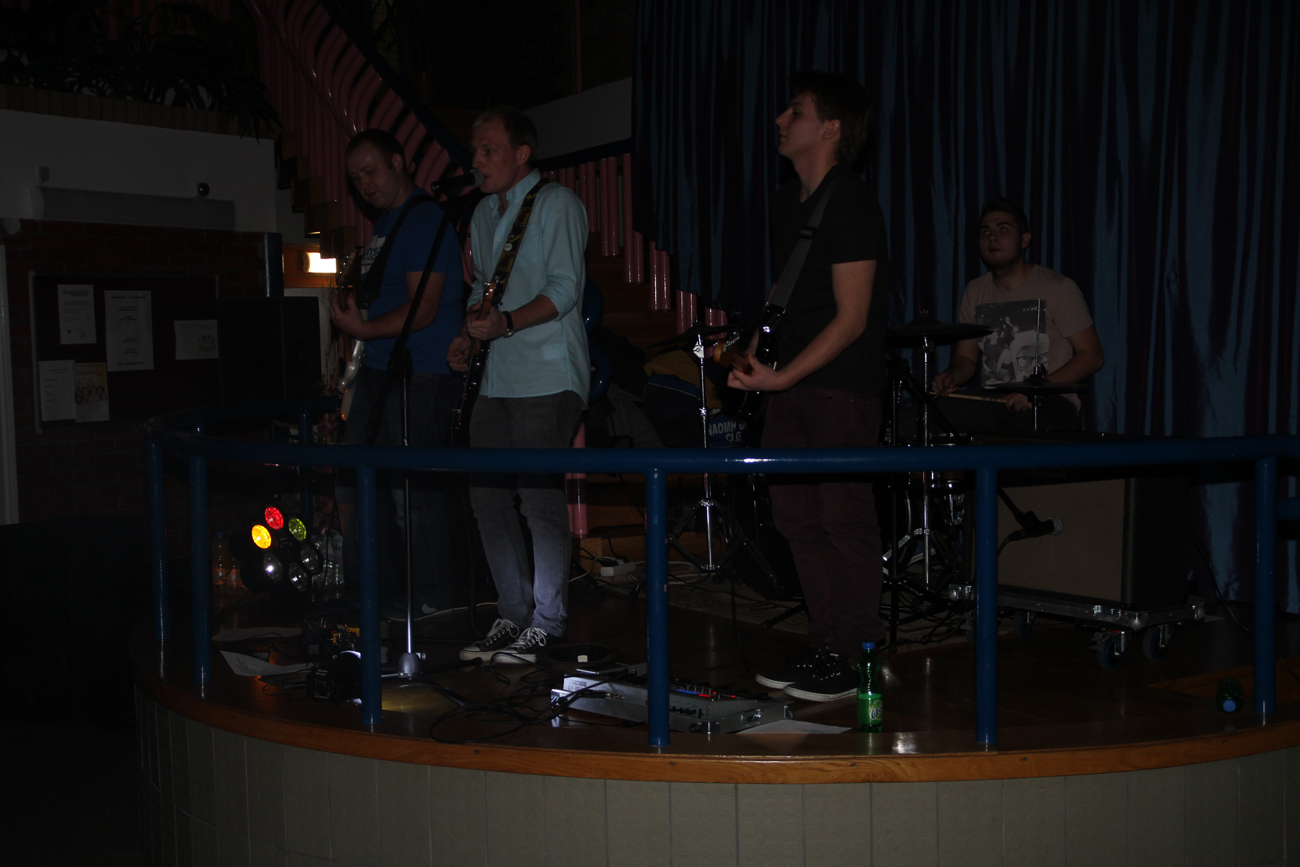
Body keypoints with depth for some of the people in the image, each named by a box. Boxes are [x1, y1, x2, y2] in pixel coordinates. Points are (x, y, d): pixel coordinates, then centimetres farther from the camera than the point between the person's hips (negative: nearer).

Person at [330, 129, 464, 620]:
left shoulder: (424, 222, -12)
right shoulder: (385, 222, 18)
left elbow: (422, 310, -18)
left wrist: (364, 329, -14)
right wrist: (353, 312, 11)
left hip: (419, 377, -10)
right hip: (379, 371, 10)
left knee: (412, 486, -4)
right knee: (355, 479, 13)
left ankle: (433, 594, 10)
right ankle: (374, 586, 25)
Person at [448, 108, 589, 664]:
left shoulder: (557, 203, -3)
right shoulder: (484, 214, 21)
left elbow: (565, 289, -11)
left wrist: (506, 323, -23)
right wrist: (466, 336, 10)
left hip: (546, 374, -8)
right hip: (495, 375, 8)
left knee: (540, 498, -8)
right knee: (487, 497, 6)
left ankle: (547, 623, 3)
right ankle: (512, 614, 17)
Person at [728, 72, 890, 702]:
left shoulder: (850, 206, -12)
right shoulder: (787, 203, 15)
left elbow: (851, 318, -16)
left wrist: (783, 377, -20)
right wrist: (753, 348, 11)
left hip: (843, 387, -9)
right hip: (792, 382, 9)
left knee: (845, 520, -5)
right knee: (798, 519, 10)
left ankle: (855, 660, 6)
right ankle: (824, 647, 21)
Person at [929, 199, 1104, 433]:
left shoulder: (1057, 288, -2)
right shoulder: (974, 292, 14)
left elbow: (1092, 356, -4)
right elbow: (965, 356, 18)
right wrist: (951, 376, -8)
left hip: (1049, 404, -4)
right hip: (992, 403, 4)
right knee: (937, 409, -27)